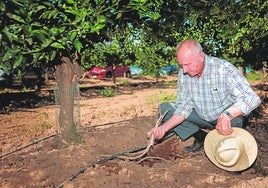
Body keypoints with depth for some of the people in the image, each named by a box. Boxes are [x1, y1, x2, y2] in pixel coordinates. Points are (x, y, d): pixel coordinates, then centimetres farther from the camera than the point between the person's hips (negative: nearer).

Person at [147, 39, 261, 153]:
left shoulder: (223, 69, -26)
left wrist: (227, 115, -52)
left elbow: (252, 98, -34)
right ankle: (202, 138, -1)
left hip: (228, 118, -4)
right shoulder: (183, 73, -11)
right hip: (201, 116, 5)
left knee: (234, 121, -39)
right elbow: (183, 107, -10)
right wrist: (164, 128, -26)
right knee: (164, 108, -8)